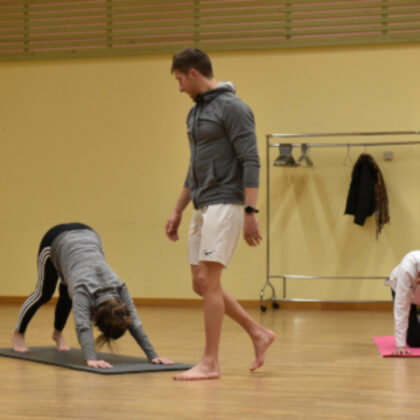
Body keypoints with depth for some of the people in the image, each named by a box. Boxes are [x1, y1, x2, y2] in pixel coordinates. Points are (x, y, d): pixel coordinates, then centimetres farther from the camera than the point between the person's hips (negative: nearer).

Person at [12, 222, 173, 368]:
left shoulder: (119, 288, -28)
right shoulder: (83, 291, -39)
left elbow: (134, 323, -29)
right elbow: (83, 326, -51)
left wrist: (153, 356, -37)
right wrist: (91, 359, -65)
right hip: (56, 240, -3)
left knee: (67, 293, 17)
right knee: (44, 293, 14)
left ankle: (58, 333, 43)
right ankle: (18, 334, 37)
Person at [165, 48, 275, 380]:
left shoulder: (232, 107, -12)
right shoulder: (197, 112, 17)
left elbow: (250, 162, -18)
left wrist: (250, 212, -23)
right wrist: (178, 210, 23)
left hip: (225, 206, -10)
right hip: (203, 208, 10)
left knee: (208, 281, -11)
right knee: (202, 285, 10)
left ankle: (210, 363, -4)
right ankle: (258, 333, 22)